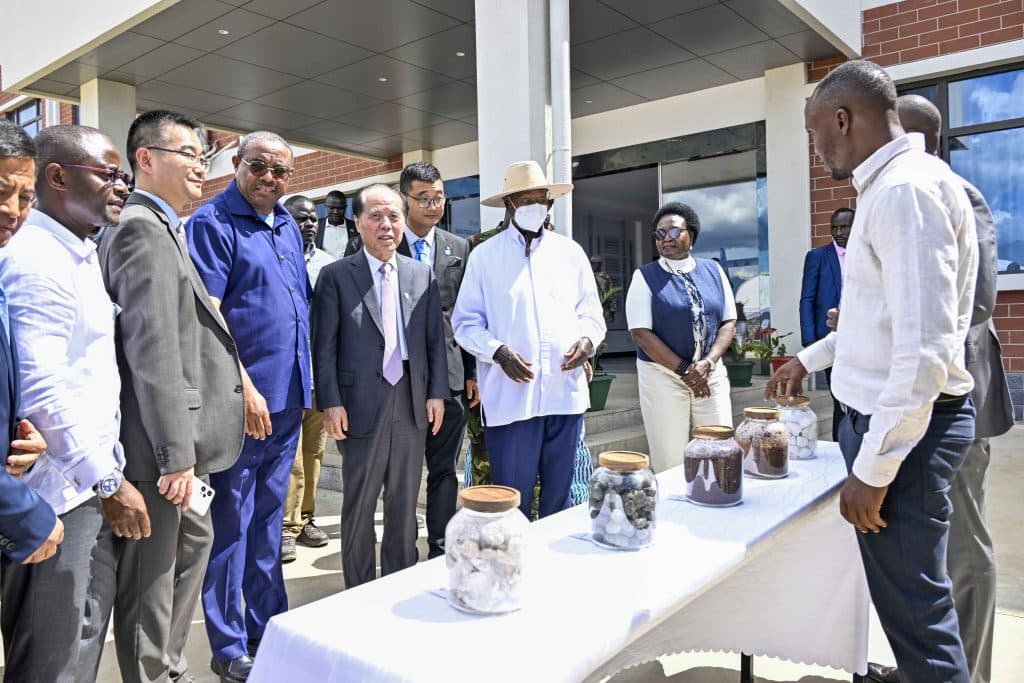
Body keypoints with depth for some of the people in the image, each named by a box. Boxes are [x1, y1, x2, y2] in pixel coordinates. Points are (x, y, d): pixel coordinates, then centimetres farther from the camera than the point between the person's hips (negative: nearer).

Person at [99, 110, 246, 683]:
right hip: (156, 444, -11)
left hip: (173, 435, 11)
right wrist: (175, 454, -23)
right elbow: (153, 349, -23)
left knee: (194, 541, 23)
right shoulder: (143, 228, -15)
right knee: (151, 580, 3)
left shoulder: (162, 227, 16)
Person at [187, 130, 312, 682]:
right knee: (231, 522, 4)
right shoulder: (212, 223, -8)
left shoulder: (288, 226, 14)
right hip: (242, 400, -7)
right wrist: (245, 388, -19)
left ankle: (268, 625, 31)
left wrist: (307, 382, 14)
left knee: (268, 516, 17)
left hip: (288, 396, 7)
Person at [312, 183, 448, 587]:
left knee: (404, 503, 14)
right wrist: (331, 402, -9)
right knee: (360, 504, 9)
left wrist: (437, 392, 2)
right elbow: (324, 345, -3)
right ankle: (359, 592, 25)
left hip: (412, 402, 3)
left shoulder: (423, 275, 8)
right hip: (363, 404, -3)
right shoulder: (336, 276, -1)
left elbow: (435, 339, 9)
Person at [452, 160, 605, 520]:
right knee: (511, 497, 3)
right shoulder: (484, 256, 4)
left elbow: (591, 311, 16)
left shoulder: (570, 252, 12)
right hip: (510, 394, -3)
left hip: (565, 391, 3)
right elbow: (466, 322, 2)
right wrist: (498, 352, -15)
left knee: (560, 495, 13)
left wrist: (587, 339, -5)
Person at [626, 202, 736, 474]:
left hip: (711, 374, 3)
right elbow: (641, 332, -8)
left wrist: (707, 362, -9)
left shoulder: (713, 271, 8)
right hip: (663, 376, -3)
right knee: (671, 463, 0)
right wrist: (683, 369, -12)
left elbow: (729, 322, 7)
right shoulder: (645, 276, -2)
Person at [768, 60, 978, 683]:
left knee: (914, 605, 2)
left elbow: (924, 346, -25)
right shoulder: (891, 186, 14)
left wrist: (873, 469, -21)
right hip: (882, 413, 10)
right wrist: (811, 358, 31)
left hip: (905, 426, -10)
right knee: (913, 594, 20)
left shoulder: (907, 190, -18)